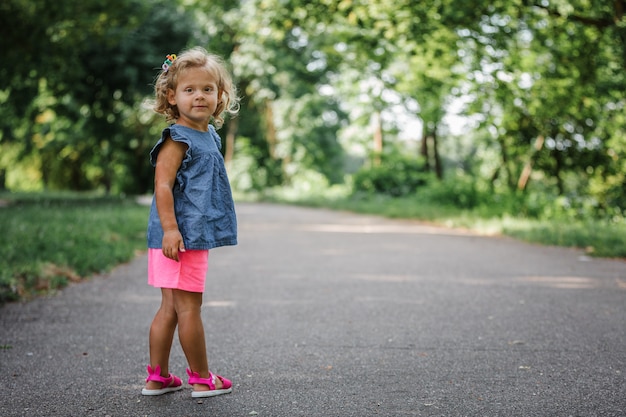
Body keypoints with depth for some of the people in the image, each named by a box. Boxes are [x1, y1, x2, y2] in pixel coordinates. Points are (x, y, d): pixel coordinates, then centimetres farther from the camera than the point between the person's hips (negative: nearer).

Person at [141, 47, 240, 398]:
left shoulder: (209, 135, 14)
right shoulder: (177, 139, -13)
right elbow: (162, 185, -20)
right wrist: (170, 229, -27)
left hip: (197, 234, 9)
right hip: (182, 236, -9)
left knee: (171, 307, 14)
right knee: (189, 306, 1)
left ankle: (158, 377, 24)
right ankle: (202, 379, 13)